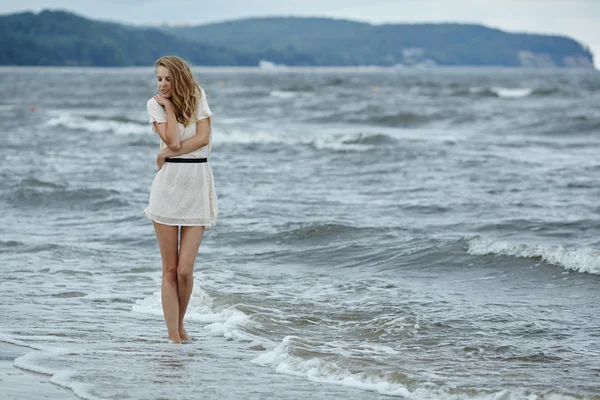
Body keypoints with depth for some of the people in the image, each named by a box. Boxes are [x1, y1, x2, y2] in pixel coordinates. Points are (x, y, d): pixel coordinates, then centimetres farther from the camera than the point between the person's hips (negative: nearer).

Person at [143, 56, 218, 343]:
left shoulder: (197, 96, 5)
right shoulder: (155, 104, 2)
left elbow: (204, 137, -7)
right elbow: (173, 141, -12)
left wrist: (168, 153, -10)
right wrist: (168, 105, -7)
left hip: (197, 184, 0)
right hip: (168, 183, 0)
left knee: (185, 270, -4)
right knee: (170, 269, 1)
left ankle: (180, 326, 18)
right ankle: (173, 335, 5)